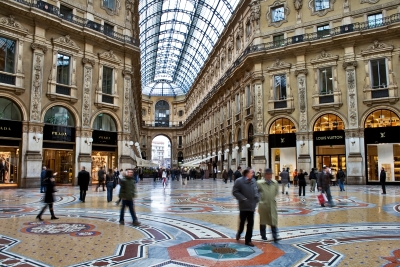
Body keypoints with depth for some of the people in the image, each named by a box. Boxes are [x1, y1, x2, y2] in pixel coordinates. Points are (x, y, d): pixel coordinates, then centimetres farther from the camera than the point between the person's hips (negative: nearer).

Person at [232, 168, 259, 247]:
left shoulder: (253, 181, 5)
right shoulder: (239, 181, -12)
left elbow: (256, 190, 17)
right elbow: (235, 192, -12)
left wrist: (257, 197, -1)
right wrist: (242, 198, -18)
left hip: (252, 206, 5)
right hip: (243, 206, -4)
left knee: (250, 223, 6)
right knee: (242, 222, 8)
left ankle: (248, 240, 16)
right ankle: (239, 233, 38)